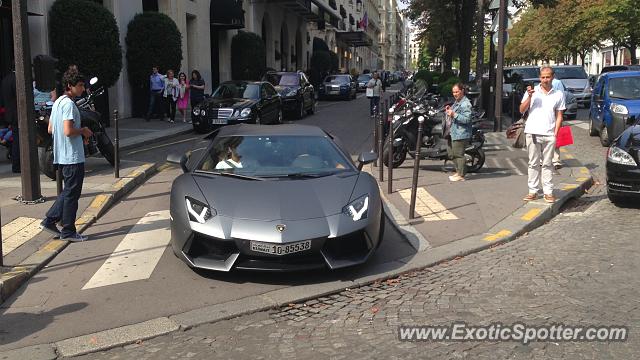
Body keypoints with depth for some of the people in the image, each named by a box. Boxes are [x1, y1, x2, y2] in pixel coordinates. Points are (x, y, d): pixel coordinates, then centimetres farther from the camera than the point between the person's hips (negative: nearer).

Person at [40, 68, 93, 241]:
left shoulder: (58, 102, 13)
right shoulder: (69, 104, -17)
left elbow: (50, 129, 18)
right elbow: (68, 131, -26)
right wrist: (83, 131, -7)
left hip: (62, 156, 10)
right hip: (73, 156, -10)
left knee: (68, 191, 19)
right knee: (72, 193, 0)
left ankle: (50, 220, 19)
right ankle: (68, 231, 8)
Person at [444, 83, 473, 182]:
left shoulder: (466, 104, -14)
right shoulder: (457, 102, 18)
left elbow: (467, 119, -23)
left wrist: (454, 114, -28)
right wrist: (449, 110, 11)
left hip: (460, 134, -11)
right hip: (452, 133, 11)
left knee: (458, 154, -7)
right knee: (451, 154, 15)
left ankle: (461, 175, 1)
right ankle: (459, 171, 27)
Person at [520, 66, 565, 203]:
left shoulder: (558, 95, 9)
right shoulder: (532, 91, 7)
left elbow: (559, 116, 9)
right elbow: (522, 110, 3)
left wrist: (555, 133, -1)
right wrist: (529, 96, -11)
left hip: (549, 134, 0)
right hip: (532, 133, 0)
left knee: (547, 164, 3)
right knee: (533, 163, 4)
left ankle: (548, 192, 7)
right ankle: (533, 191, 8)